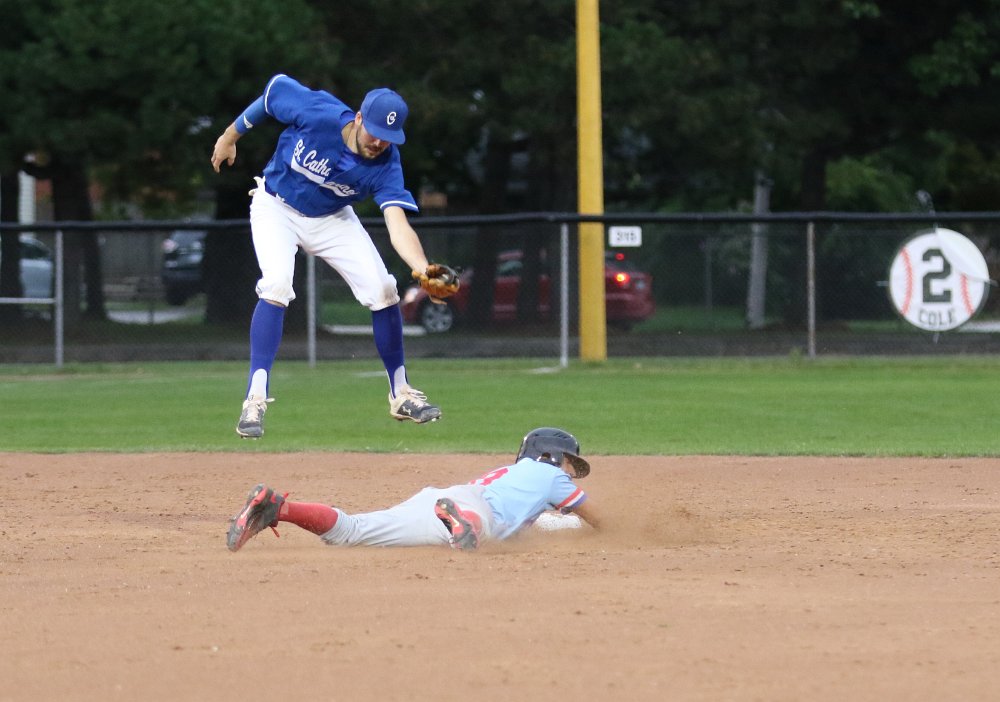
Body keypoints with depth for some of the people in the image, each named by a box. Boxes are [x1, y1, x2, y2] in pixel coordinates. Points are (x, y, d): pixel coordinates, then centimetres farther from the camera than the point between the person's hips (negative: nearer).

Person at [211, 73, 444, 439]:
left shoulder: (385, 165, -26)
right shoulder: (316, 113, -31)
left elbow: (398, 224, -36)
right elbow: (274, 88, -12)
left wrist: (423, 269, -55)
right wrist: (230, 137, 1)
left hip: (332, 220, 3)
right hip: (277, 207, -3)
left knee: (382, 290, -8)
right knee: (277, 286, -26)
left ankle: (400, 394, 11)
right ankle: (255, 399, -24)